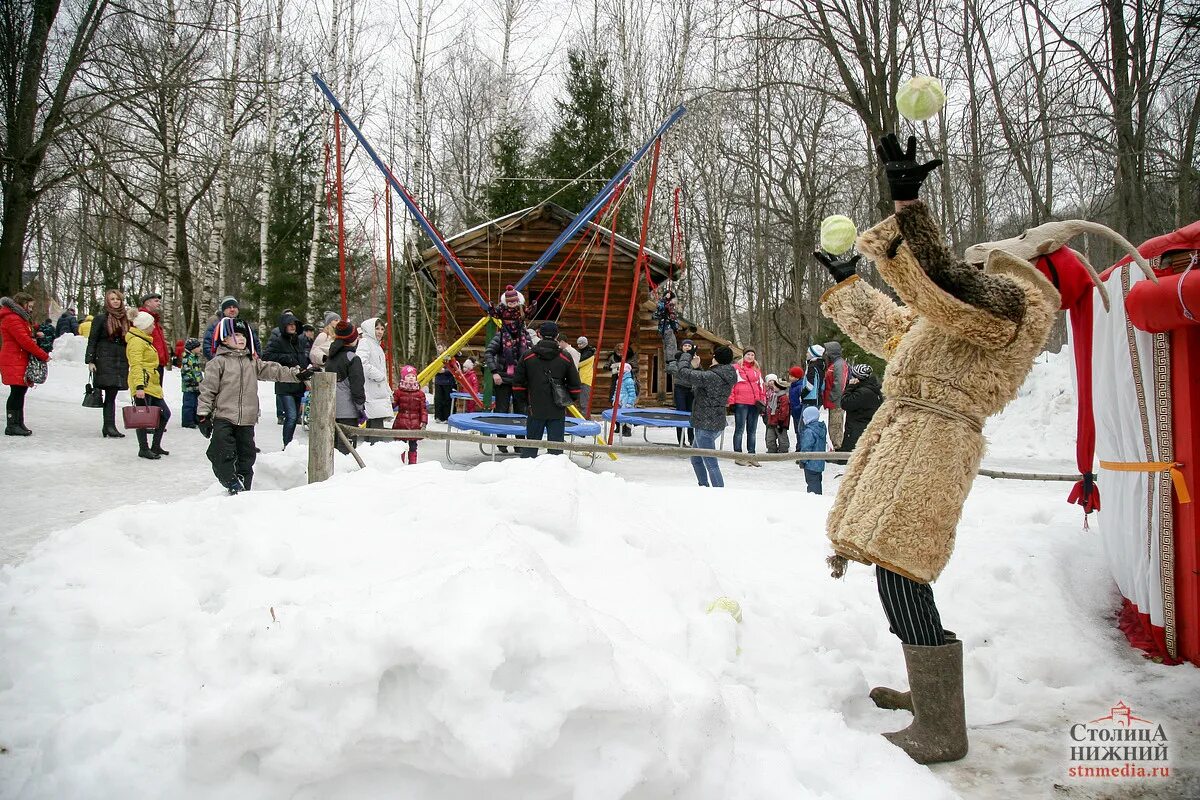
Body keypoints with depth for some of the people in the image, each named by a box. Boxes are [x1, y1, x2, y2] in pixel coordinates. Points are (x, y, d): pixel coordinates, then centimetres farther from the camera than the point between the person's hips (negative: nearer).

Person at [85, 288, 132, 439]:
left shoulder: (125, 318, 16)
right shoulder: (101, 318, 1)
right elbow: (92, 340, -1)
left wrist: (131, 360, 17)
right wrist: (90, 360, -8)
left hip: (121, 361, 5)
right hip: (105, 360, -5)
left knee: (112, 394, 6)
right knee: (110, 394, -11)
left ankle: (108, 427, 10)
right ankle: (110, 427, -12)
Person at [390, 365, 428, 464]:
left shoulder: (420, 393, 3)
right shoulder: (398, 392, -1)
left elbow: (423, 408, 3)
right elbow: (393, 406, 2)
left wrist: (423, 420, -4)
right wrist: (392, 402, -21)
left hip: (415, 423, 1)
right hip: (401, 423, -1)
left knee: (413, 445, 9)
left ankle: (412, 463, 17)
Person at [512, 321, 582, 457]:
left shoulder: (528, 356, 0)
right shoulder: (565, 358, -2)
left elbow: (518, 383, 3)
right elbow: (574, 383, 1)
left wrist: (525, 400, 16)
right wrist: (574, 399, 19)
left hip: (535, 409, 1)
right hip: (557, 411, -1)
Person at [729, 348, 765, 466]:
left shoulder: (756, 370, 17)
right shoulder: (736, 369, 1)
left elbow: (761, 385, 22)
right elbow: (731, 385, -4)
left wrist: (763, 400, 13)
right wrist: (731, 401, -9)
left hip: (754, 403, 6)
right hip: (741, 403, -6)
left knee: (752, 430, 9)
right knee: (740, 429, -2)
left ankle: (751, 455, 15)